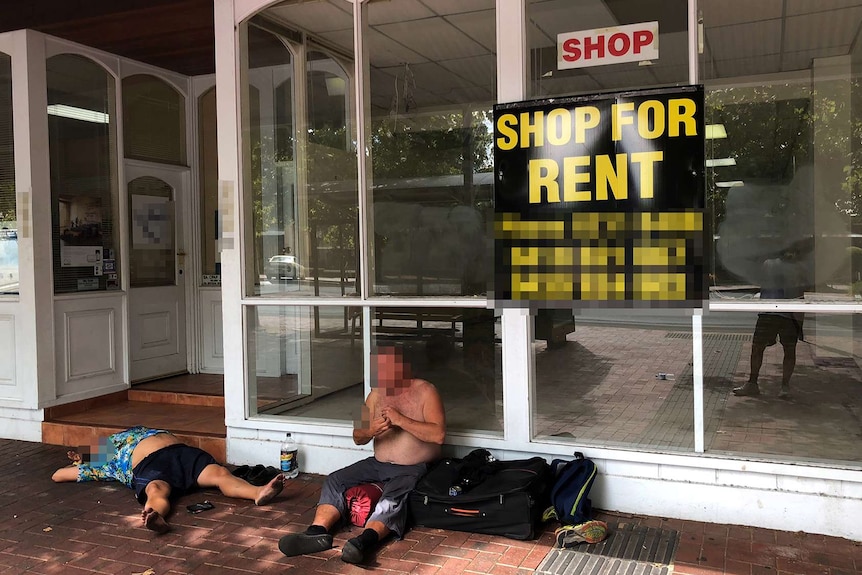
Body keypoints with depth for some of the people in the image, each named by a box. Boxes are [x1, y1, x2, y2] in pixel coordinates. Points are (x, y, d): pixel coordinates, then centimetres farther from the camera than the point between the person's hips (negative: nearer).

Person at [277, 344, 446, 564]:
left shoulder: (425, 392, -8)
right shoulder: (377, 393, 8)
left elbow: (438, 435, -22)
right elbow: (358, 438, 9)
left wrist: (401, 420, -26)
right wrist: (370, 430, -16)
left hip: (414, 469, -6)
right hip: (378, 464, 6)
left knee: (394, 497, -36)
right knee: (335, 480, -13)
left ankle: (364, 541, -56)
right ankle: (318, 532, -30)